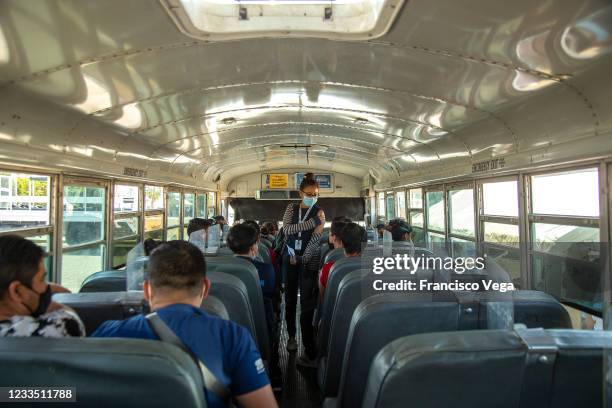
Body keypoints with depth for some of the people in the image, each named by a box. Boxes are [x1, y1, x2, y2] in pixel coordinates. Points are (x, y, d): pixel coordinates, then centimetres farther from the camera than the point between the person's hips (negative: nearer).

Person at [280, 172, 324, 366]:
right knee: (290, 299, 12)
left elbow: (317, 239, -9)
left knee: (307, 303, -6)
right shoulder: (292, 208, 4)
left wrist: (300, 256, -20)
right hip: (289, 258, 3)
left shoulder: (319, 212, -3)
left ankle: (310, 352, 0)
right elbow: (286, 229, -13)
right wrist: (314, 221, -21)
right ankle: (291, 336, 30)